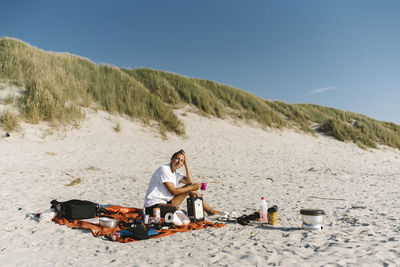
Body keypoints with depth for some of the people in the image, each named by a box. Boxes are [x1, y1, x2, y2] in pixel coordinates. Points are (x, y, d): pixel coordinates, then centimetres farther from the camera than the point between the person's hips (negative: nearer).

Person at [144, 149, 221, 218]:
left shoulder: (176, 173, 11)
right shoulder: (164, 169, -15)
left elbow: (190, 182, -5)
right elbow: (173, 191, -17)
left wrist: (186, 162, -3)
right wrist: (192, 188, -12)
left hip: (166, 202, 9)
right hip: (153, 206, -9)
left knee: (190, 187, 4)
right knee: (175, 209, -42)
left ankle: (210, 210, 11)